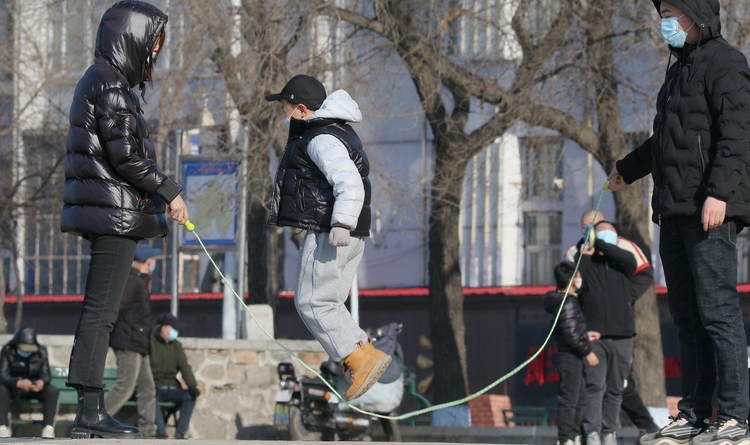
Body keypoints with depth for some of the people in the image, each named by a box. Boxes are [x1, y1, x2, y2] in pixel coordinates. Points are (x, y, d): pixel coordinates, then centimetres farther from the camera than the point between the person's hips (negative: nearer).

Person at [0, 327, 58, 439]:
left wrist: (42, 382, -36)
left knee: (52, 391, -28)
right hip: (14, 389, -2)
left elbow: (46, 374, -9)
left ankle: (49, 427, -29)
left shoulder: (41, 352, -3)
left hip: (36, 388, 2)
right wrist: (19, 383, -40)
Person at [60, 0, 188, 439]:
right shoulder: (111, 84, -12)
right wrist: (169, 192, -11)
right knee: (101, 311, -10)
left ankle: (90, 413, 11)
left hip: (109, 214, 10)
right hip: (115, 213, -10)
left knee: (100, 312, 9)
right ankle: (90, 410, -10)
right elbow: (125, 153, -19)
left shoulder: (101, 81, 20)